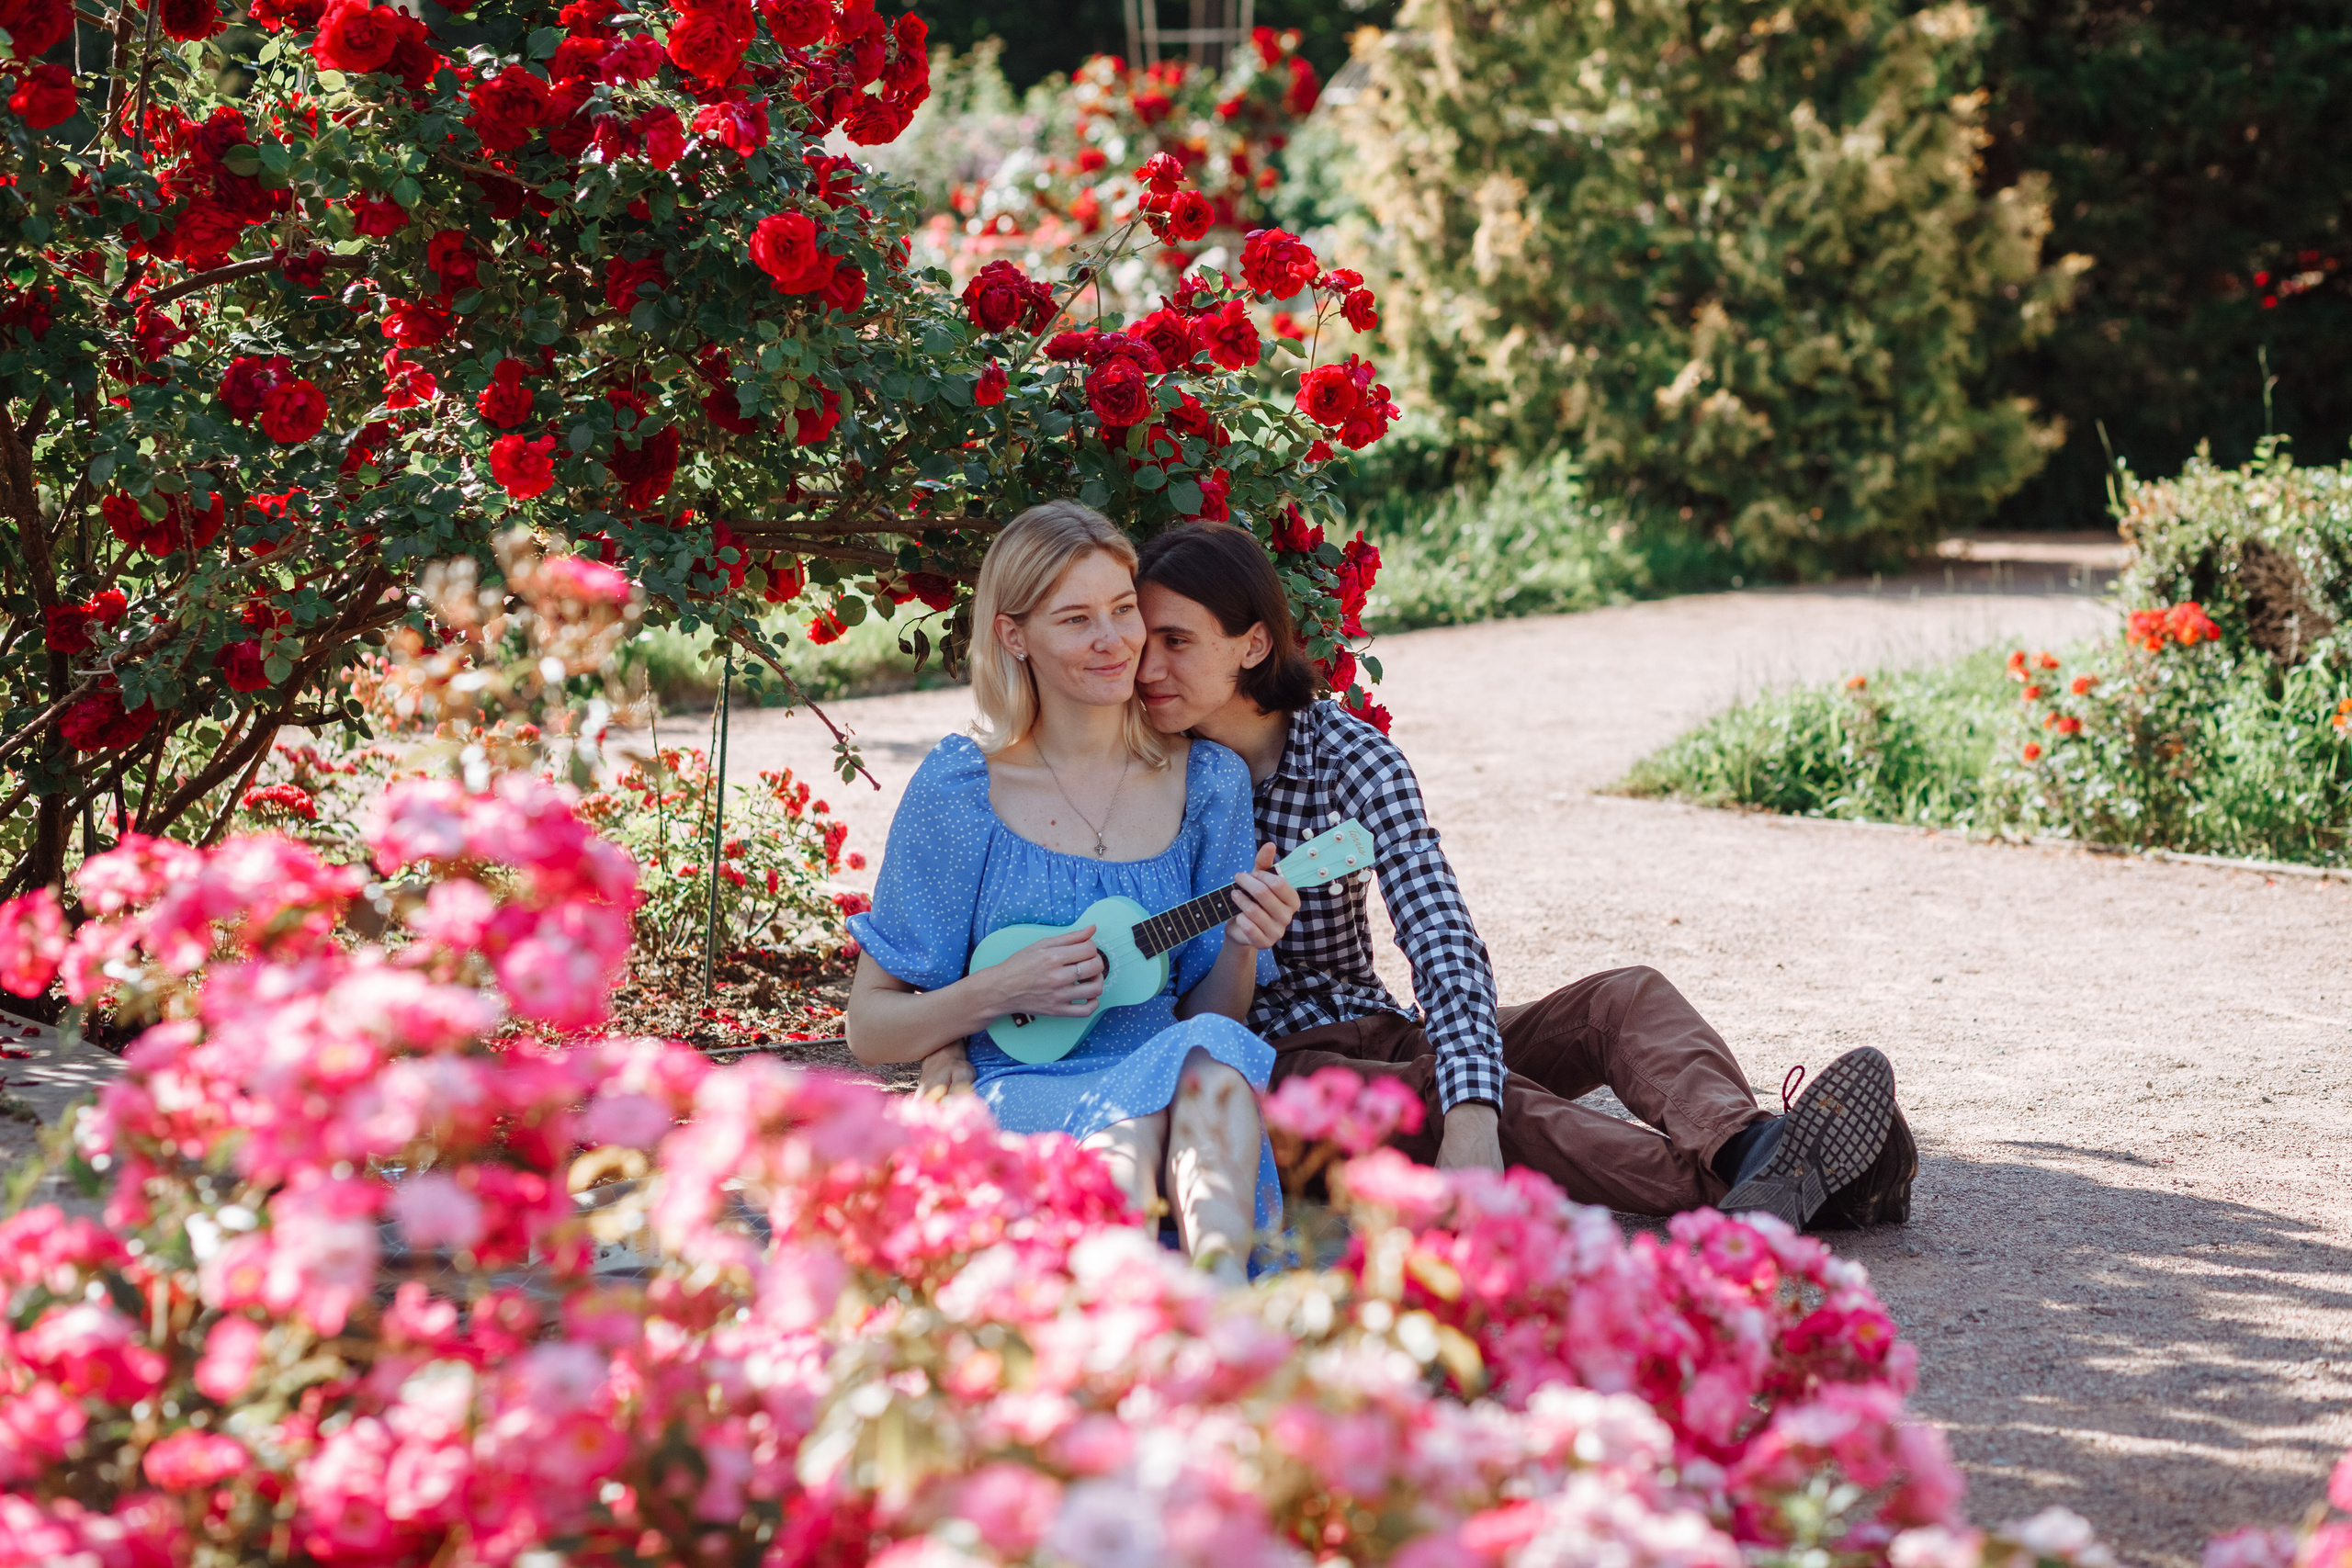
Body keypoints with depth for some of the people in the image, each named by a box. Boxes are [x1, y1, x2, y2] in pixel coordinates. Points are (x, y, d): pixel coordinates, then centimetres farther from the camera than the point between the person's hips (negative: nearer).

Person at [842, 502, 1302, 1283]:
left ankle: (1221, 1276, -59)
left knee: (1211, 1052, -34)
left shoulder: (1209, 781, 11)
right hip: (1017, 1094, -3)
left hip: (1167, 1091, 3)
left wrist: (1241, 950, -6)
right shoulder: (958, 787, 2)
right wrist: (1000, 992, -11)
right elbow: (871, 1030, 6)